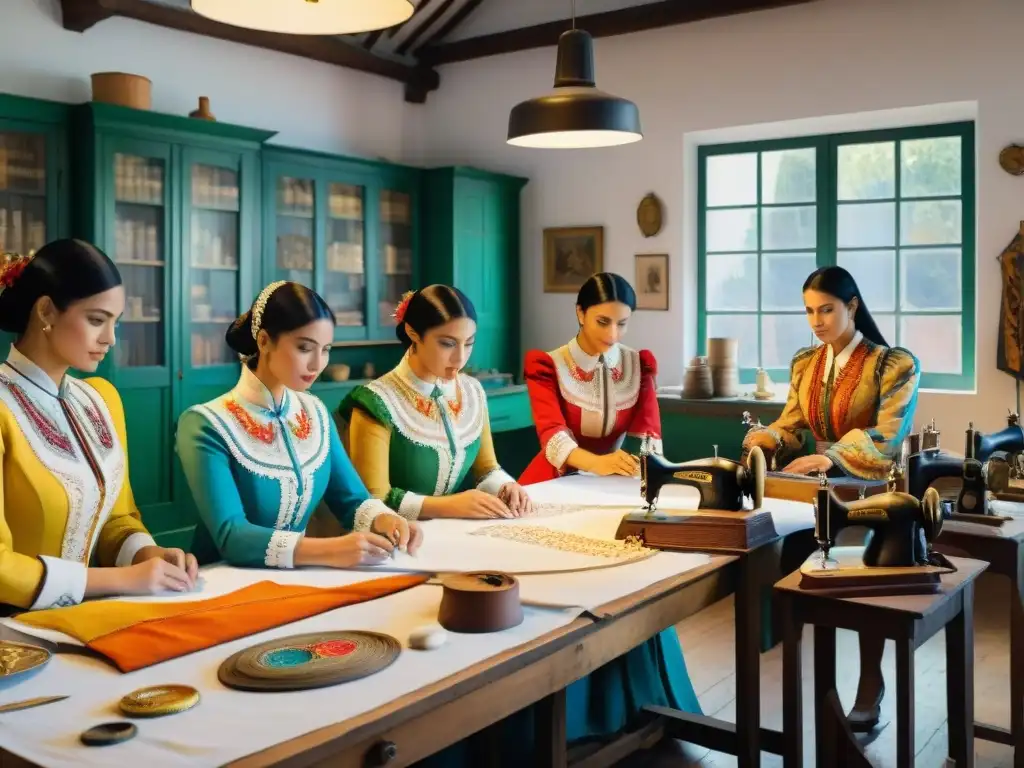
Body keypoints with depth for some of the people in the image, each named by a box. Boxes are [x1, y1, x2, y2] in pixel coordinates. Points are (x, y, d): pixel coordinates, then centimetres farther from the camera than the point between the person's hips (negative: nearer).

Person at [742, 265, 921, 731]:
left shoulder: (894, 364, -5)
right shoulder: (804, 363, 12)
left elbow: (887, 438, -16)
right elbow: (791, 425, 9)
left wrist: (830, 458, -31)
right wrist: (764, 438, -14)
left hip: (871, 487, -5)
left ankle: (870, 681, -8)